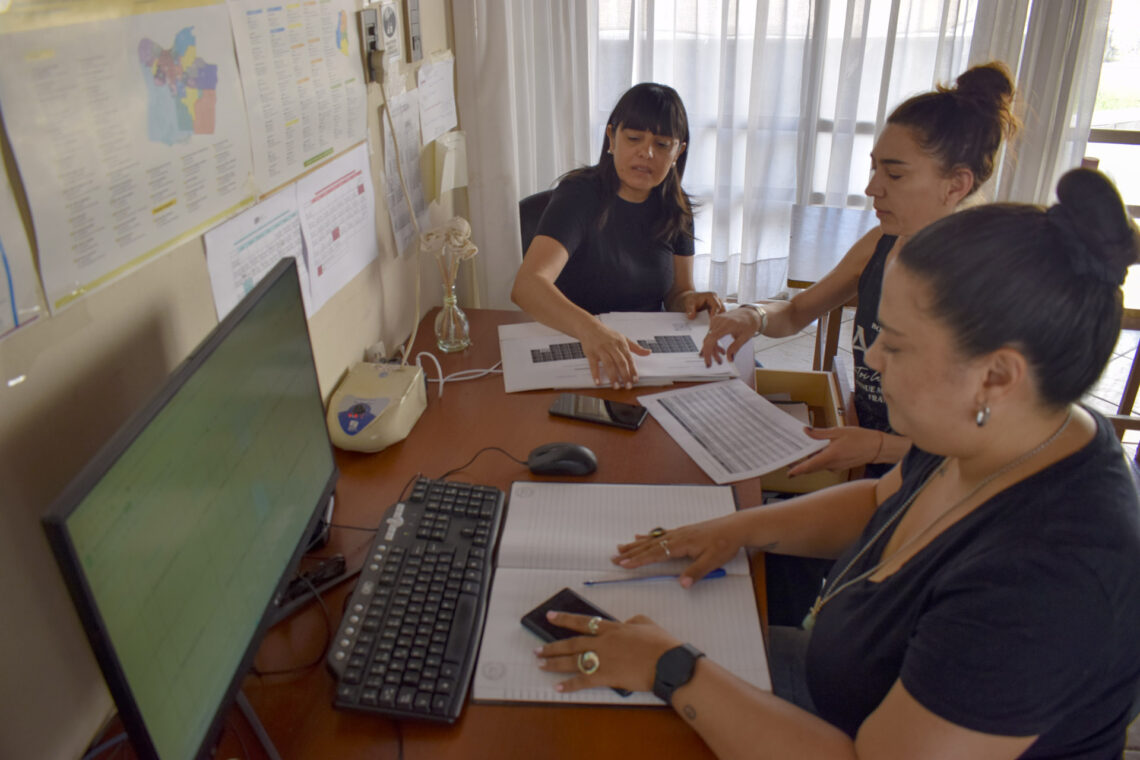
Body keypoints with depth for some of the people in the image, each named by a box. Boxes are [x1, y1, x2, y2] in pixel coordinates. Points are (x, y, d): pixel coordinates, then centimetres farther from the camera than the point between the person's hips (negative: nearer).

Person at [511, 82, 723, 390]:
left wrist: (691, 300, -12)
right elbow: (527, 285, -30)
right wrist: (590, 329, -49)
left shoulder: (675, 208, 4)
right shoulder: (579, 194, -14)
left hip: (648, 351, 5)